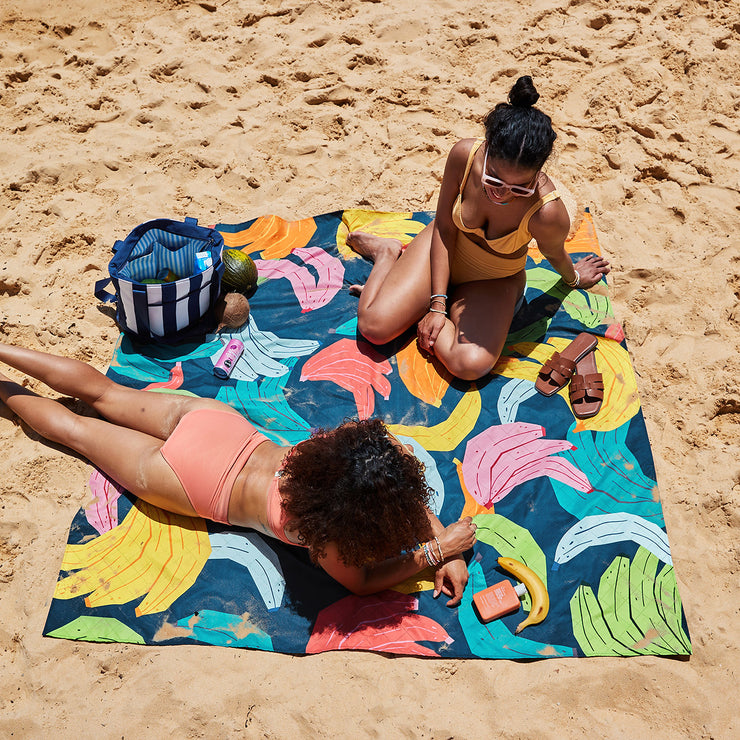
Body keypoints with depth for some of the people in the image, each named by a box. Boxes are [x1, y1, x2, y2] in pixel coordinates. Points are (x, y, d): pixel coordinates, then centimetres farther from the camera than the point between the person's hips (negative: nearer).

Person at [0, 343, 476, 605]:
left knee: (100, 390, 24)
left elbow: (408, 495, -6)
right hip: (191, 481, -4)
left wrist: (449, 550, -13)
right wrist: (438, 550, -18)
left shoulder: (342, 442, -22)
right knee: (77, 429, 21)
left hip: (212, 418, 4)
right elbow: (361, 581, -16)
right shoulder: (321, 532, -34)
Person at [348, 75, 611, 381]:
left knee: (472, 364, -28)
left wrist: (573, 278, 13)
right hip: (444, 251, 1)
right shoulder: (464, 155, -29)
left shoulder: (548, 213, -35)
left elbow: (555, 255, -10)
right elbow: (444, 226, -16)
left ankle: (418, 313, 1)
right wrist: (437, 302, -18)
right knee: (375, 326, -14)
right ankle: (388, 254, 16)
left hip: (494, 282, -1)